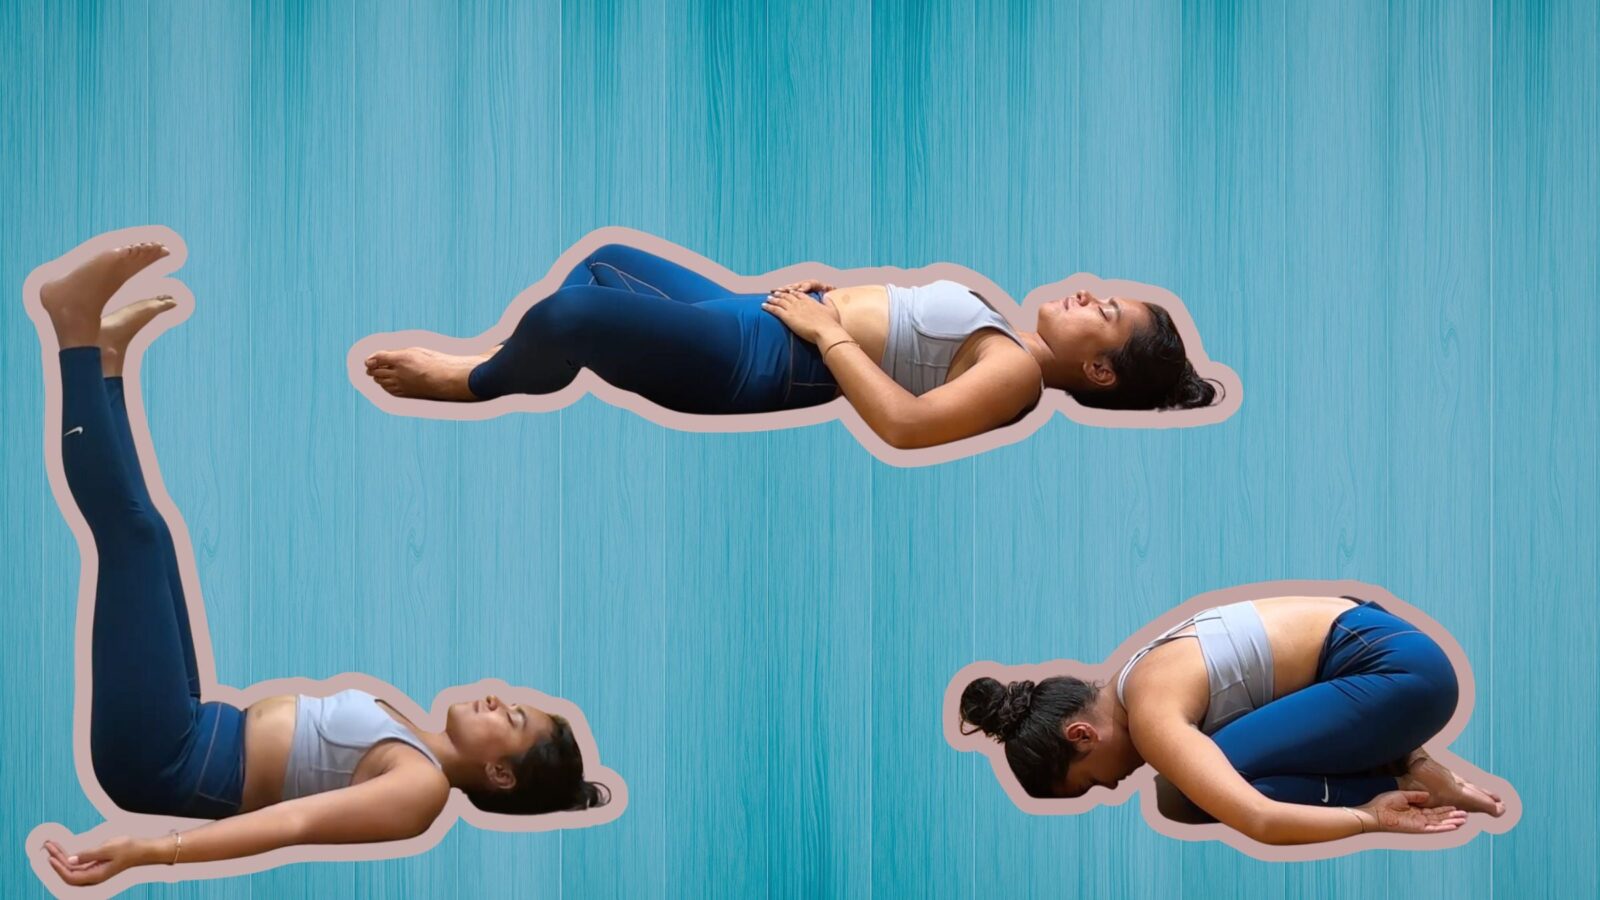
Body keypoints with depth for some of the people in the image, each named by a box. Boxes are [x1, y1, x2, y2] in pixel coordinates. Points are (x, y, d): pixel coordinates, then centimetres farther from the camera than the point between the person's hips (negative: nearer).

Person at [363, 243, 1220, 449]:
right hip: (760, 313, 11)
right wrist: (826, 290, 7)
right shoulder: (1000, 335, 11)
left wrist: (824, 329, -22)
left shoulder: (1015, 374, -17)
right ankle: (505, 356, 29)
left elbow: (907, 423, -33)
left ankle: (473, 382, 6)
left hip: (760, 362, -11)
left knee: (572, 311, -24)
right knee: (608, 259, 21)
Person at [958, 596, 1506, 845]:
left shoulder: (1150, 716, -20)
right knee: (1206, 773, 8)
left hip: (1401, 668, -10)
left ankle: (1401, 786, -7)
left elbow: (1258, 822, -30)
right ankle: (1404, 771, 9)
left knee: (1200, 793, -20)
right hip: (1371, 644, 10)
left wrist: (1372, 817, -18)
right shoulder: (1137, 681, 9)